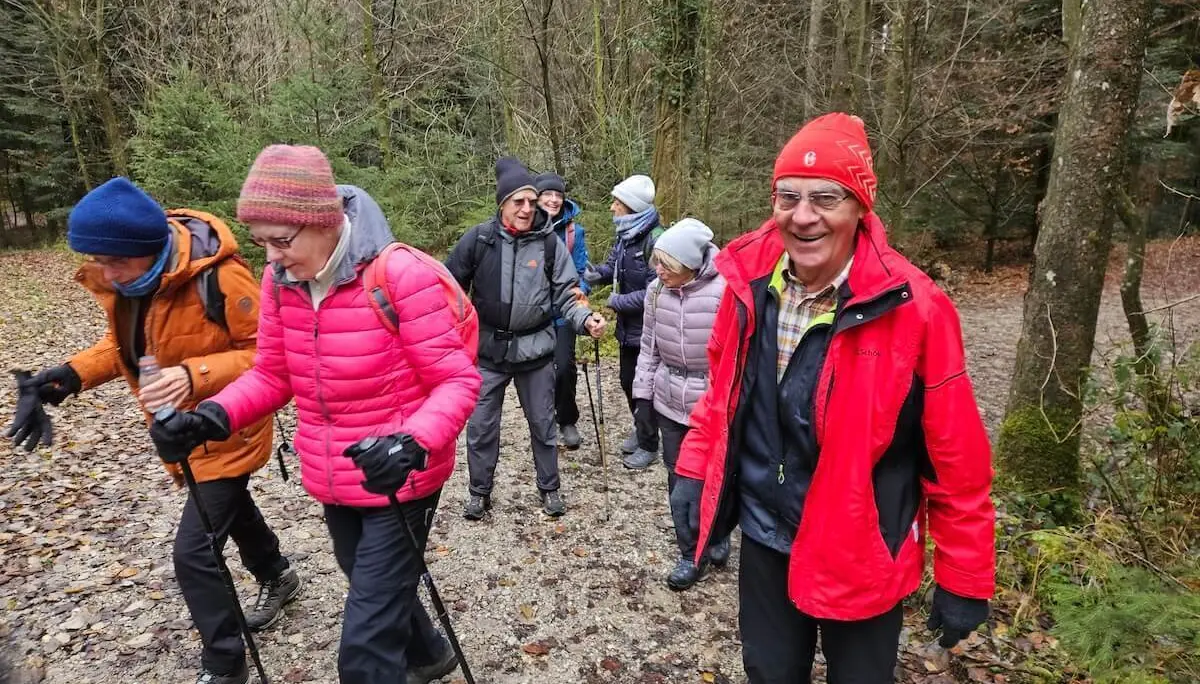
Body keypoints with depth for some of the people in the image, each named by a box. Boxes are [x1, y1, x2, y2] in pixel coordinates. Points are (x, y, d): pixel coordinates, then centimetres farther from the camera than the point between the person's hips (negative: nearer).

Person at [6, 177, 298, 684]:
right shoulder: (117, 279, -7)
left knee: (193, 552, -6)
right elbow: (127, 343, 8)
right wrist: (76, 372, -9)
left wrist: (196, 375, -39)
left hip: (227, 431, -8)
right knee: (229, 506, 27)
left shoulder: (219, 278, -31)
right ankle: (276, 576, 55)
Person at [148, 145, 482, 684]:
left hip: (397, 482, -7)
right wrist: (213, 417, -11)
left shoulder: (401, 276, -23)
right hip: (331, 483, 7)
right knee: (375, 590, 29)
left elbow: (458, 381, -21)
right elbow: (272, 374, 7)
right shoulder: (280, 280, -2)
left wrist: (413, 443, -38)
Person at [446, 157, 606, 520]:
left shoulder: (549, 242, -9)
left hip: (535, 350, 0)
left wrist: (586, 319, -23)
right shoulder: (477, 239, -9)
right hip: (488, 350, 0)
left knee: (542, 424, 14)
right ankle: (479, 491, 32)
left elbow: (566, 293, -5)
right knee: (480, 425, 11)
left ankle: (549, 488, 34)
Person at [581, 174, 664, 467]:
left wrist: (618, 301, -18)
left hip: (647, 329, -8)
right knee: (628, 381, 20)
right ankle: (640, 431, 41)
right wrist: (595, 273, -10)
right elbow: (613, 267, 12)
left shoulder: (655, 239, -23)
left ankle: (649, 445, 25)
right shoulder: (625, 235, 5)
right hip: (628, 326, 8)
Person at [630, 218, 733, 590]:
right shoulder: (656, 290, -3)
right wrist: (642, 396, 7)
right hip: (670, 404, 5)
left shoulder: (725, 291, -21)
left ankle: (718, 537, 42)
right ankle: (692, 554, 32)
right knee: (679, 479, 14)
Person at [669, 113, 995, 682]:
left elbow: (957, 458, -14)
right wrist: (694, 469, 4)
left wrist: (964, 581, -8)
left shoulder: (913, 308, -21)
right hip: (763, 537, 4)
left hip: (860, 554, -3)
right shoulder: (749, 282, -8)